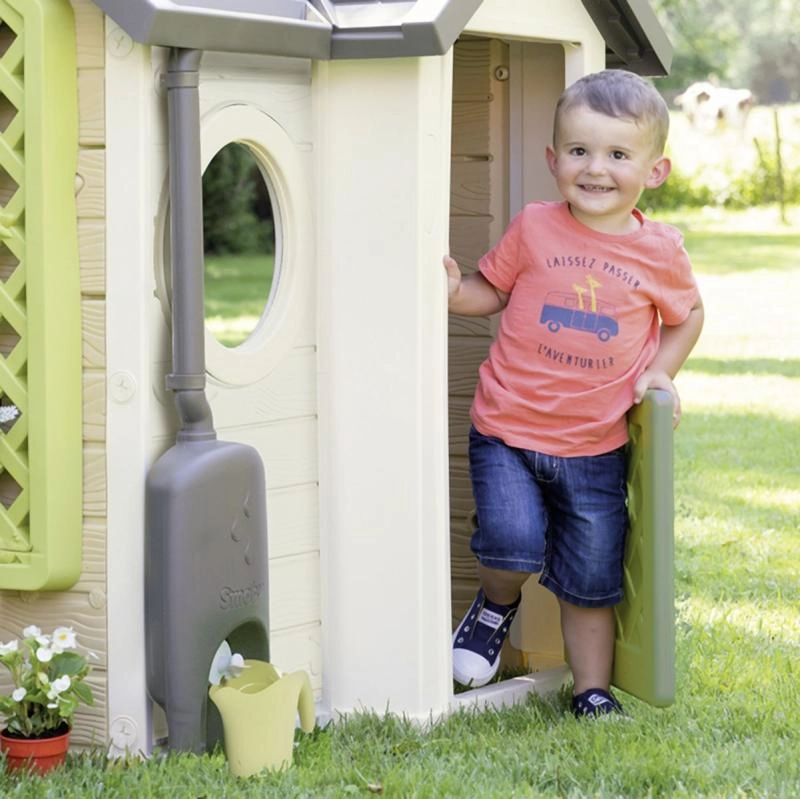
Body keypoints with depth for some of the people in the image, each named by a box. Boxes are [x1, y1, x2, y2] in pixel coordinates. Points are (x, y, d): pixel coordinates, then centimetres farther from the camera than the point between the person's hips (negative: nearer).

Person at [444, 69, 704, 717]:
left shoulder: (661, 251, 1)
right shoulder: (534, 228, -3)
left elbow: (688, 315, 18)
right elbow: (491, 291, 8)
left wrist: (660, 373, 5)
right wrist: (452, 292, -12)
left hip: (596, 449, 2)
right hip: (507, 432, -2)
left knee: (592, 582, 8)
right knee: (514, 543, -21)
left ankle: (593, 690, 27)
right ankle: (497, 605, 13)